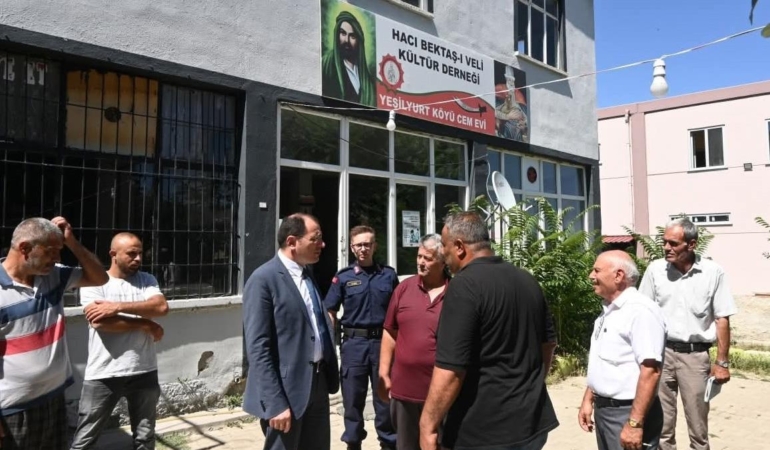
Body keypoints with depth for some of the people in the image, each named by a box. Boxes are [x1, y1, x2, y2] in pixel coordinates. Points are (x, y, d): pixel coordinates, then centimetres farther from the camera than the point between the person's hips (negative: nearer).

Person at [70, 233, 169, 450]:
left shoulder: (147, 280, 6)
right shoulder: (93, 281, -3)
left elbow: (161, 307, -12)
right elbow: (98, 321, -18)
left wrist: (119, 306, -19)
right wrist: (145, 324, -12)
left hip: (144, 372, 3)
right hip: (103, 374, -3)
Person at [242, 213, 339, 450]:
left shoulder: (308, 275, 11)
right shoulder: (263, 279, -15)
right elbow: (258, 348, -18)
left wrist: (330, 376, 9)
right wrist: (274, 403, -20)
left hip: (318, 383, 8)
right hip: (287, 390, -8)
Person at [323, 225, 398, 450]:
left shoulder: (388, 275, 4)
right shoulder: (343, 277, 1)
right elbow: (329, 313, 2)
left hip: (383, 341, 0)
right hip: (354, 343, 0)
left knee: (385, 396, 10)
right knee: (353, 397, 11)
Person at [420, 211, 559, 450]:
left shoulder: (464, 285, -20)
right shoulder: (528, 280, 6)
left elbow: (451, 367, -25)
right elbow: (548, 343, 17)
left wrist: (428, 425, -15)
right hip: (532, 422, 8)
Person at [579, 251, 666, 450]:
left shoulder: (641, 311, -19)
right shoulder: (609, 311, 11)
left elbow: (650, 371, -25)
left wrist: (635, 423, -25)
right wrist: (588, 400, 17)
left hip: (628, 412, -9)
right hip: (603, 410, 9)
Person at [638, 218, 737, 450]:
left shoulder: (713, 272, -4)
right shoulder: (655, 269, -2)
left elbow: (722, 319, 1)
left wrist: (722, 362, -1)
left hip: (696, 355, -1)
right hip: (661, 352, 1)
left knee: (698, 425, 11)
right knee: (661, 423, 9)